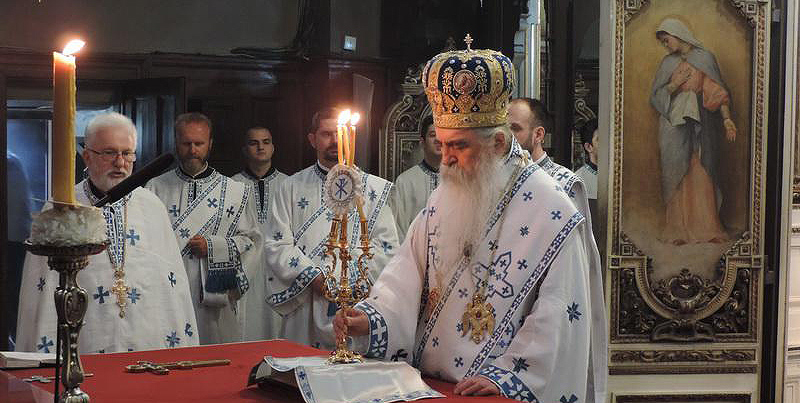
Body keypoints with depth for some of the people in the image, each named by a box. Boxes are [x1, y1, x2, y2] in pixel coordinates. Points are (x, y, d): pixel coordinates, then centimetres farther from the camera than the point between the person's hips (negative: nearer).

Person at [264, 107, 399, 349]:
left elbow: (387, 247, 4)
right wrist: (313, 277, -9)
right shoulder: (293, 187, 11)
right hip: (304, 307, 1)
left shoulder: (375, 189, 9)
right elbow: (276, 245, 4)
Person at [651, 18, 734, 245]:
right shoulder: (667, 63, 12)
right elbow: (655, 96, 10)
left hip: (700, 126, -2)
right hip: (674, 126, 2)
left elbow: (718, 92, 3)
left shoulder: (705, 58, 5)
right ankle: (677, 229, -2)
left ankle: (707, 228, -3)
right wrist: (674, 85, -7)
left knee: (702, 175, -6)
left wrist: (727, 118, -7)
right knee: (676, 176, -3)